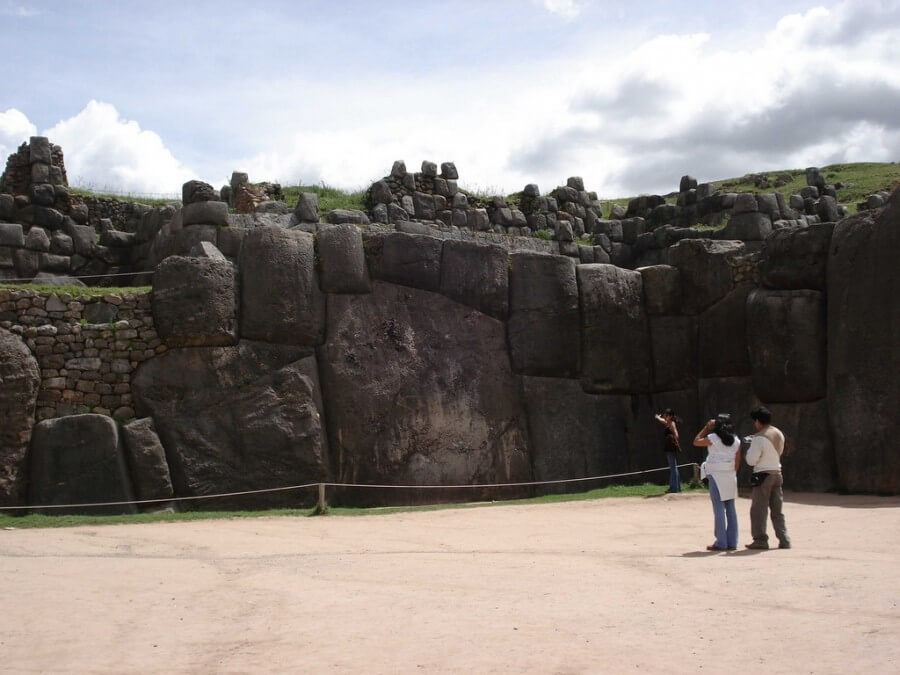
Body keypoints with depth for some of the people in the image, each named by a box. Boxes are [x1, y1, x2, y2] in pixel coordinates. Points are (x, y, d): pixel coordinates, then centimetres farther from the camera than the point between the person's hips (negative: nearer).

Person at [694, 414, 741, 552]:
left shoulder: (713, 438, -8)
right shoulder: (736, 441, 6)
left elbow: (696, 441, 5)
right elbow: (737, 461, 7)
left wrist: (706, 427, 7)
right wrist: (733, 474, 16)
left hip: (716, 475, -5)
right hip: (730, 476, 5)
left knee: (719, 509, -3)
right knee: (730, 509, 8)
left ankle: (721, 543, -3)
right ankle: (732, 542, 11)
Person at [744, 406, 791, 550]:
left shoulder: (759, 438, -16)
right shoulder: (779, 434, 8)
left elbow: (751, 460, -16)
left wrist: (750, 448, 3)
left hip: (763, 475, -7)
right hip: (777, 473, 7)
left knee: (759, 510, 1)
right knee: (777, 510, 12)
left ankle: (760, 540, 2)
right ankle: (784, 540, 10)